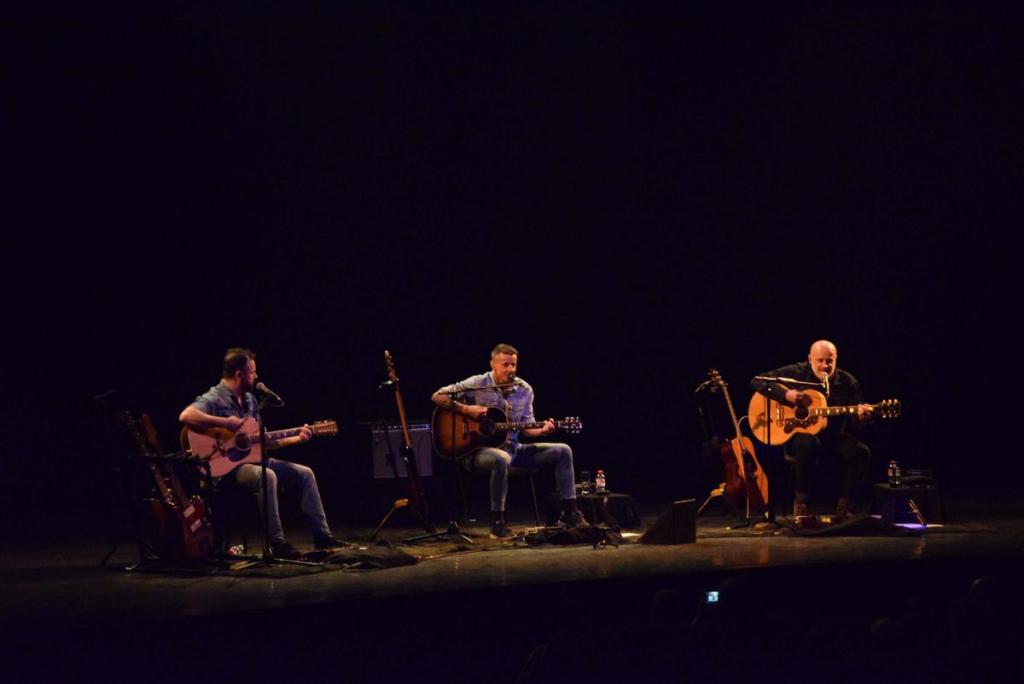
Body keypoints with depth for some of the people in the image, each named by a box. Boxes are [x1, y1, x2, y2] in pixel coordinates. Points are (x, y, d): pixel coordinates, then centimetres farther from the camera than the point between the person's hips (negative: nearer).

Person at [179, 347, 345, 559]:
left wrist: (296, 438, 10)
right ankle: (277, 543, -30)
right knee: (267, 476, -36)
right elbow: (185, 416, -31)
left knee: (304, 474, 1)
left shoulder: (250, 400, 15)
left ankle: (322, 536, 2)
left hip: (253, 457, 9)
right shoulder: (214, 399, -12)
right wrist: (225, 423, -29)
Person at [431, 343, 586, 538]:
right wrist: (466, 409, -21)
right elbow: (437, 397, -8)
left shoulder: (524, 390, 6)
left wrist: (542, 430, -15)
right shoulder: (478, 384, -8)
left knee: (562, 451, -4)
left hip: (512, 447, 6)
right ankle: (497, 522, -30)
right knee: (501, 459, -42)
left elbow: (526, 426, 7)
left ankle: (569, 513, 0)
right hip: (480, 448, -6)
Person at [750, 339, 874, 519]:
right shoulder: (796, 373, -3)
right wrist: (785, 395, -20)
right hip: (796, 434, -3)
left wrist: (862, 417, -27)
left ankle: (844, 508, -15)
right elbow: (757, 381, -6)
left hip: (834, 437, 3)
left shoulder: (847, 382, 1)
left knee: (861, 451, -25)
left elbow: (854, 423, -1)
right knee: (808, 443, -39)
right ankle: (800, 501, -21)